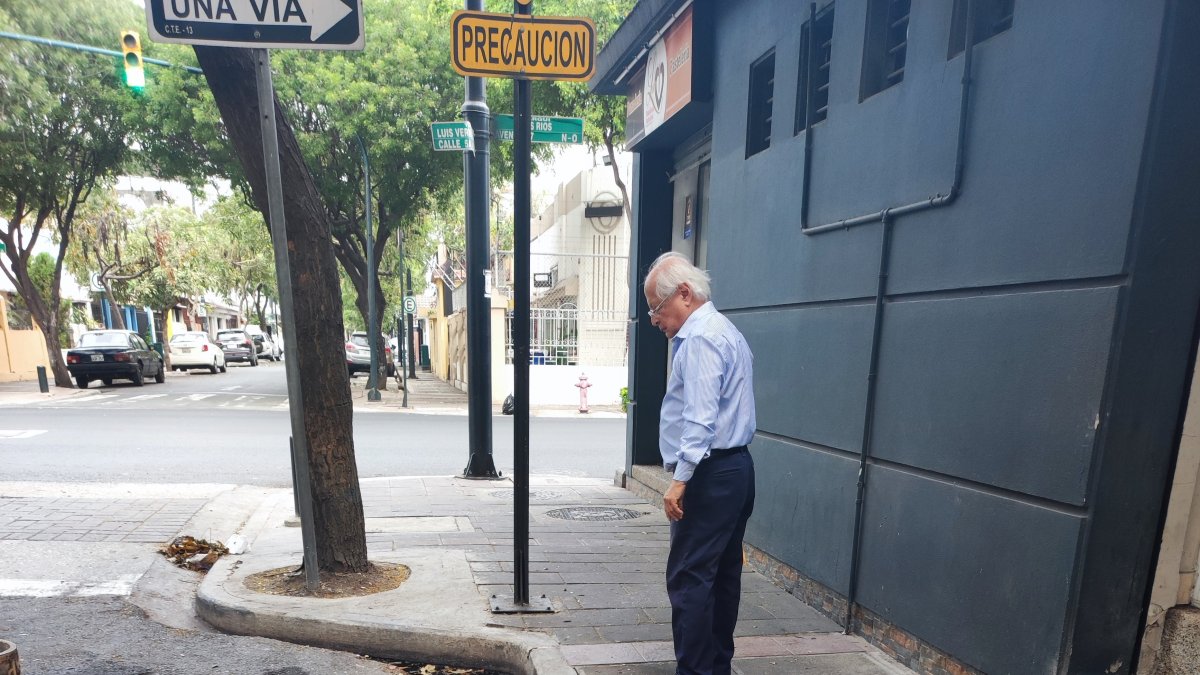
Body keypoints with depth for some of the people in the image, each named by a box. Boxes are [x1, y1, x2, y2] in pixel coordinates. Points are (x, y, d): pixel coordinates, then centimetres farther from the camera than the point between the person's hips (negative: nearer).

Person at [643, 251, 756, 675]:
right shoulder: (725, 331, 18)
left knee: (688, 579, -4)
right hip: (735, 469, 11)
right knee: (722, 575, 15)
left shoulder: (699, 337, -14)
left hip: (710, 475, -11)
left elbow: (699, 417, -23)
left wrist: (680, 479, -23)